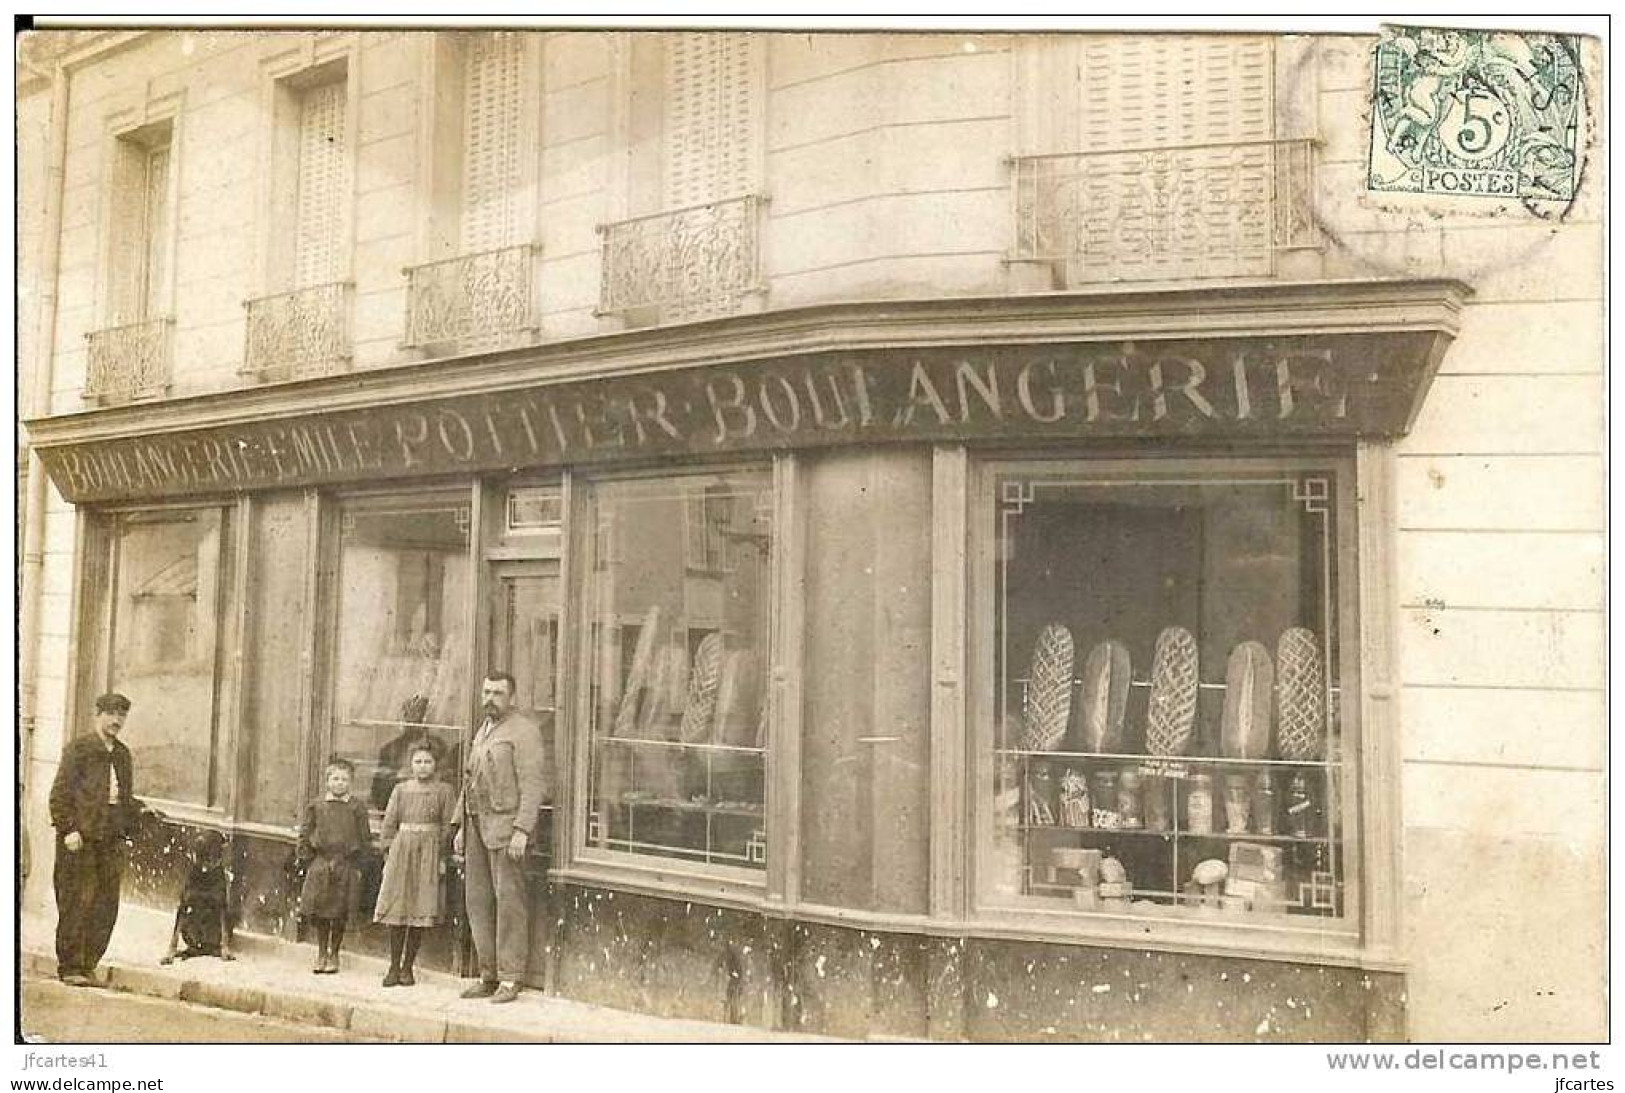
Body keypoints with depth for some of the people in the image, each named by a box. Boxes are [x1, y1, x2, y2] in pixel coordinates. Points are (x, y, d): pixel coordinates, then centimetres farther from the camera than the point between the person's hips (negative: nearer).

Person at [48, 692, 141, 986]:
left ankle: (87, 966, 13)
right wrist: (69, 829, -13)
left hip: (112, 840, 6)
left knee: (106, 906, 4)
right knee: (76, 903, -3)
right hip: (80, 838, -6)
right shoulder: (78, 749, -1)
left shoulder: (123, 754, 17)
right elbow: (60, 793, -6)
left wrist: (138, 809, 6)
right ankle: (69, 967, 6)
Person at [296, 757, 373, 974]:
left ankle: (334, 954, 19)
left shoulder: (357, 807, 2)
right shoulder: (315, 807, 5)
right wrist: (308, 862, 0)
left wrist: (358, 865, -1)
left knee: (340, 915, 5)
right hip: (320, 865, 1)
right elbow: (304, 836, 8)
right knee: (319, 912, 3)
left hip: (347, 866, -1)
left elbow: (365, 838, 4)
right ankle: (321, 953, 20)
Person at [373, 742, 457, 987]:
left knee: (420, 910, -1)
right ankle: (394, 967, 9)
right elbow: (389, 824, 9)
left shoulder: (444, 791, 2)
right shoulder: (401, 790, 8)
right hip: (402, 849, 2)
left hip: (429, 851, -1)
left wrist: (442, 858, -4)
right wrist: (390, 854, 2)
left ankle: (408, 967, 10)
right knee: (396, 909, -1)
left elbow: (448, 827, 1)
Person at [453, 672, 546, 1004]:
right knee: (477, 900, 8)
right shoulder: (482, 731, 20)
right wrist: (462, 826, 19)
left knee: (508, 901, -5)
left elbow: (532, 785, -13)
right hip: (477, 825, 8)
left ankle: (510, 979, 0)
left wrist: (522, 830, -19)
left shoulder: (524, 731, -6)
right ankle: (488, 976, 15)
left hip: (505, 825, -8)